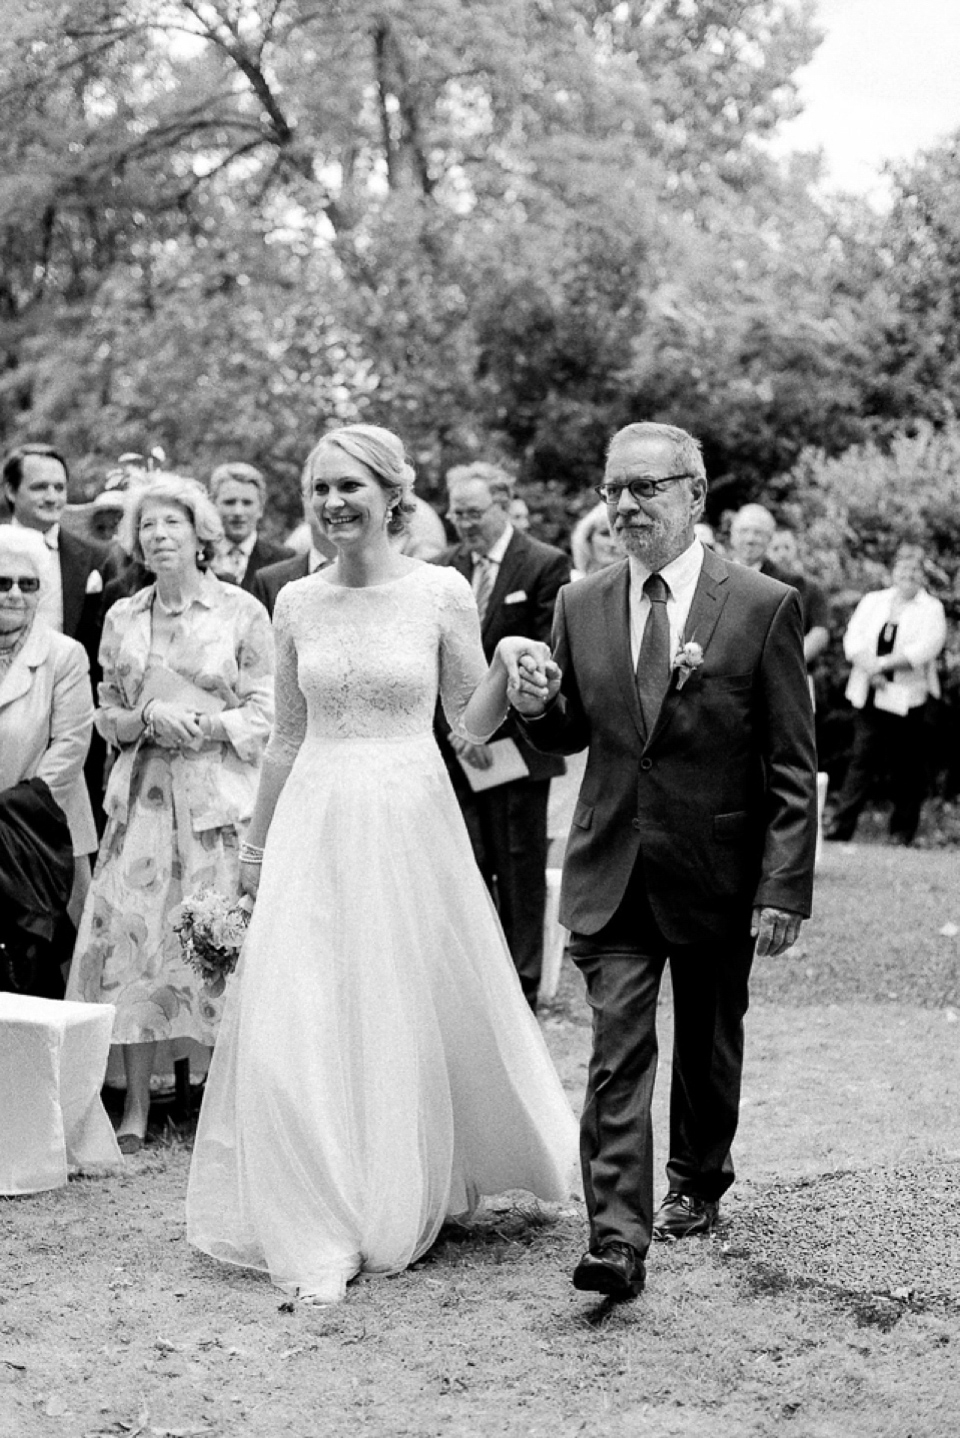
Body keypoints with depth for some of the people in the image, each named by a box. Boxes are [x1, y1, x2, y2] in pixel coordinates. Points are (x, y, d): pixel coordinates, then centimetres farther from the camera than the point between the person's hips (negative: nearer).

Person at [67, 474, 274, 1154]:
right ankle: (136, 1107, 4)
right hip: (143, 796, 3)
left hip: (219, 797, -3)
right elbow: (109, 719, 14)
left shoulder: (243, 612, 1)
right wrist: (150, 720, -6)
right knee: (131, 936, -2)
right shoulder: (123, 618, 12)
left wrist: (199, 726, -14)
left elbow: (265, 716, -1)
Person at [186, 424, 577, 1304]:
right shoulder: (297, 603, 5)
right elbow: (287, 736, 13)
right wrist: (257, 843, 17)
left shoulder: (442, 592, -4)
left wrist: (513, 670, -17)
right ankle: (320, 1236, 7)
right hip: (316, 826, 2)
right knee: (301, 1025, -5)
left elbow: (473, 722, 3)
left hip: (410, 823, -2)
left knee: (415, 1018, 8)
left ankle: (404, 1206, 31)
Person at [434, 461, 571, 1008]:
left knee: (521, 869, 2)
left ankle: (523, 984, 11)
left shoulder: (547, 566, -4)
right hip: (459, 748, 4)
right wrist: (453, 728, -5)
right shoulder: (445, 568, 10)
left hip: (516, 744, -4)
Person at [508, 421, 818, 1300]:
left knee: (708, 1046, 17)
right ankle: (618, 1238, -11)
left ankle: (697, 1184, 40)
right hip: (611, 873, 1)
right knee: (617, 1051, -9)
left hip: (718, 873, -1)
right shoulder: (582, 606, 3)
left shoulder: (764, 607, -8)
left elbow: (793, 768, -7)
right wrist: (537, 708, -9)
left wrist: (785, 889, -12)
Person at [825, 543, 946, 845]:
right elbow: (853, 638, 2)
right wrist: (870, 670, -14)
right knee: (862, 758, -3)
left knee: (907, 765, 1)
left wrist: (881, 663, -16)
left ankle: (902, 831, 9)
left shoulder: (932, 609, 3)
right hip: (868, 696, 2)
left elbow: (926, 648, -12)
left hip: (908, 699, -2)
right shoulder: (873, 601, 12)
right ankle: (841, 825, -5)